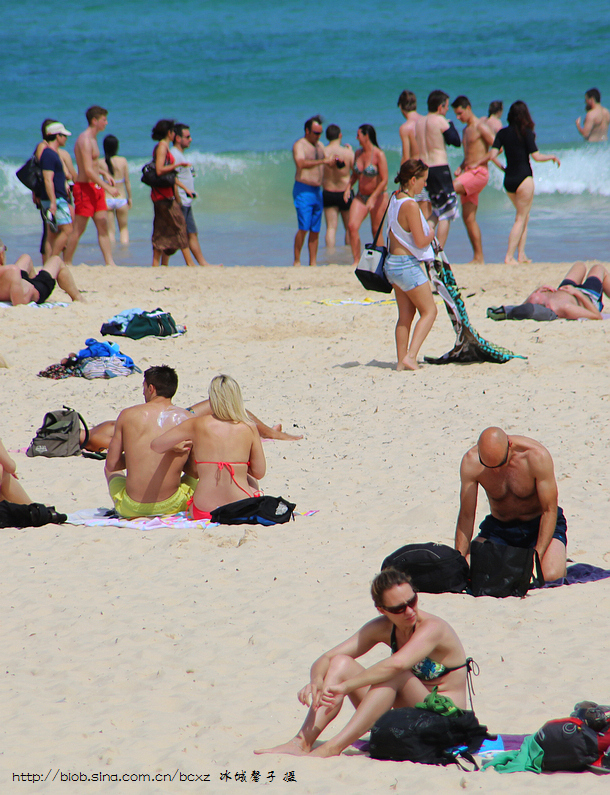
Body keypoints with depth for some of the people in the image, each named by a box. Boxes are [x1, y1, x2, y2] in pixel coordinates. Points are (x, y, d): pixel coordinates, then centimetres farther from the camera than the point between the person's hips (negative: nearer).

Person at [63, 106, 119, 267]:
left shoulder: (92, 139, 15)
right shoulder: (85, 140, -17)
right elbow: (88, 171, -23)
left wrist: (104, 173, 18)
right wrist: (107, 187, -24)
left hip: (96, 188, 9)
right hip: (85, 188, -9)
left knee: (103, 227, 5)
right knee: (78, 230, -4)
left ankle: (109, 262, 4)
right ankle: (66, 264, 2)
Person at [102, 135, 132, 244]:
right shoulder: (123, 161, -5)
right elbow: (127, 181, -1)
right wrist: (130, 198, 8)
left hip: (107, 199, 0)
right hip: (121, 198, 0)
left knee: (110, 230, 7)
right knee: (123, 228, 17)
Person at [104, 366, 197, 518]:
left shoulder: (128, 415, -4)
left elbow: (111, 465, 2)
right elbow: (196, 471, 1)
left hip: (131, 509, 0)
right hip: (171, 506, 0)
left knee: (109, 469, 33)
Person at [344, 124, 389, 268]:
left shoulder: (378, 155, -14)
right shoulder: (358, 153, 6)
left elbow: (384, 180, -16)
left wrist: (373, 198, -22)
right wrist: (348, 187, -3)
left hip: (378, 196, -5)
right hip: (361, 197, 5)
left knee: (376, 231, -1)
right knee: (352, 226, -12)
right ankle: (356, 261, -9)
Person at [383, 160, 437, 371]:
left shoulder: (395, 199, 7)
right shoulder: (411, 205, -20)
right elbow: (420, 241, -20)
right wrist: (431, 235, 1)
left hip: (392, 263, 9)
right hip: (408, 265, -9)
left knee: (405, 315, 13)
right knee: (429, 311, 0)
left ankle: (402, 360, 11)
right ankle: (410, 356, -11)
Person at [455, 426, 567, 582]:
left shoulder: (537, 456, -27)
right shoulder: (471, 462, -21)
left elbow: (549, 511, -21)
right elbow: (466, 516, -13)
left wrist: (537, 557, -31)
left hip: (539, 523, -2)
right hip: (499, 527, 3)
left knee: (550, 575, -29)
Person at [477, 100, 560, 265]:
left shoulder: (503, 133, 2)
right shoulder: (526, 133, -9)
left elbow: (492, 154, -5)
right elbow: (536, 156, -11)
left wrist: (477, 163, 11)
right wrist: (552, 157, 6)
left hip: (508, 180, 5)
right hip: (523, 178, -5)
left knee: (524, 216, 18)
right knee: (521, 219, 0)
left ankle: (521, 254, 13)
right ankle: (509, 256, -8)